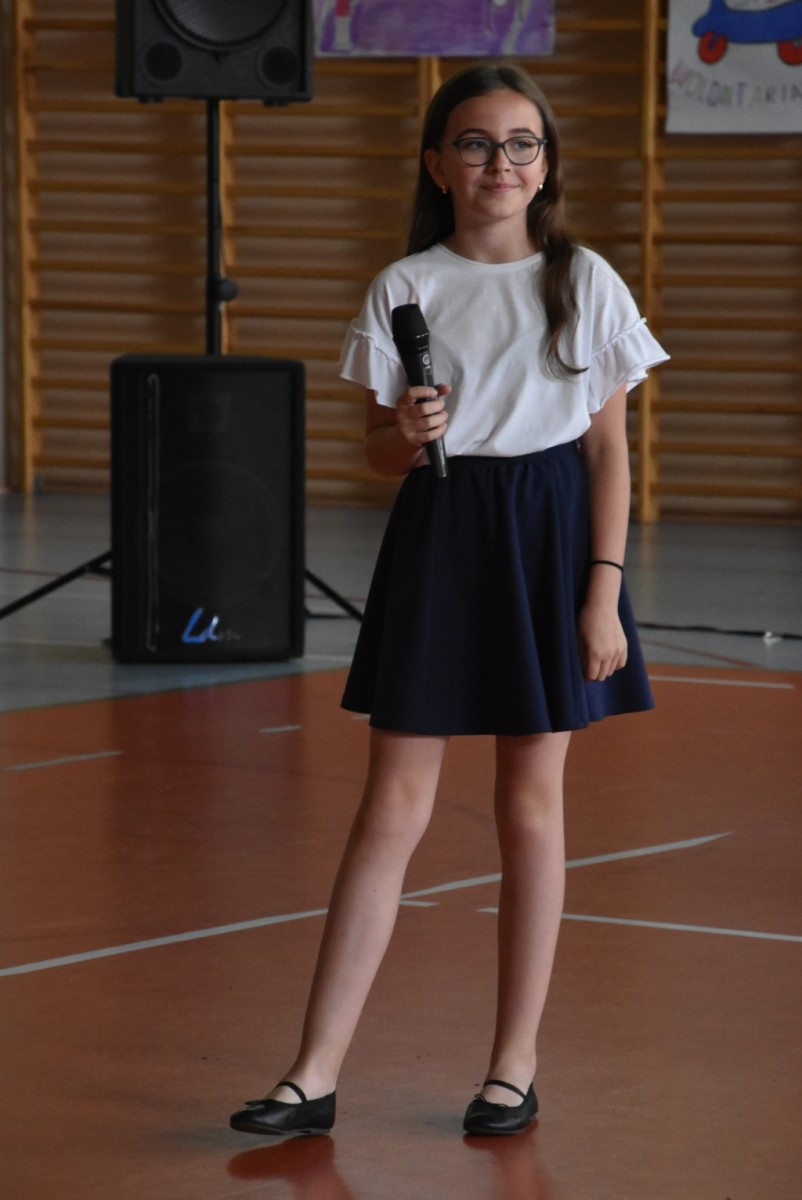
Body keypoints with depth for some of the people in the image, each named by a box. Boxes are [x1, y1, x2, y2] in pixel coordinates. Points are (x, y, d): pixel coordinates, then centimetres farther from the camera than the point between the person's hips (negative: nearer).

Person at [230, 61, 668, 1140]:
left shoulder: (585, 284, 1)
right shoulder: (405, 290, 3)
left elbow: (609, 450, 1)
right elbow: (381, 450, 7)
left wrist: (604, 589, -6)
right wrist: (407, 436, -17)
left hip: (551, 536, -1)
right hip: (439, 537, 1)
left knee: (531, 807, 5)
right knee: (391, 811, -1)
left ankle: (515, 1067, 15)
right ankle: (315, 1076, 0)